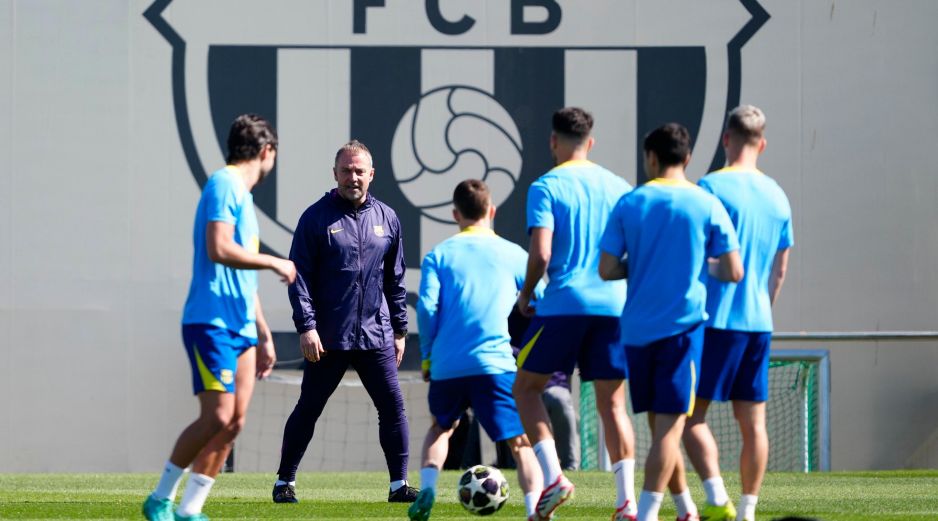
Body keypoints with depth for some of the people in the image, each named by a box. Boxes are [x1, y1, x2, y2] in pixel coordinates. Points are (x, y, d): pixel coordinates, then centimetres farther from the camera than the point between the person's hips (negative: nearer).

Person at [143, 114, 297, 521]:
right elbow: (220, 250, -20)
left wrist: (263, 334, 28)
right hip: (212, 323, -9)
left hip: (240, 329, 9)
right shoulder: (225, 185, -7)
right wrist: (276, 263, -8)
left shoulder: (241, 194, 22)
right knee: (217, 416, -15)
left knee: (234, 421, 2)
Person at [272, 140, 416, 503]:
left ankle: (399, 484, 3)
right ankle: (285, 482, 15)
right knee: (308, 409, 4)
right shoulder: (316, 218, -2)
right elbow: (299, 276, -5)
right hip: (328, 337, -3)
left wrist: (399, 329, 13)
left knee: (393, 406, -3)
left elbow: (395, 280, 16)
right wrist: (306, 327, -12)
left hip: (376, 336, 3)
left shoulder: (387, 219, 9)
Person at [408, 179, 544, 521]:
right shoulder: (513, 255, 8)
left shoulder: (439, 255, 8)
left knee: (441, 426, 29)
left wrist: (426, 357, 8)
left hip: (446, 366, 2)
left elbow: (426, 307, -2)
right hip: (495, 364, -2)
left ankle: (426, 490, 11)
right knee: (521, 441, -2)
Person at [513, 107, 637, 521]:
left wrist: (526, 294, 4)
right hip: (614, 305, 4)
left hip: (563, 304, -4)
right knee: (612, 404, 7)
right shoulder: (619, 187, 10)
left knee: (525, 387, 12)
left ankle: (553, 477, -5)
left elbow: (541, 254, -13)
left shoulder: (546, 187, -4)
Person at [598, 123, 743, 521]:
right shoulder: (707, 205, -2)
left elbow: (607, 270, 0)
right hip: (683, 324, -3)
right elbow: (733, 272, -2)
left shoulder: (629, 204, 2)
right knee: (670, 424, -5)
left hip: (637, 328, 3)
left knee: (660, 424, 14)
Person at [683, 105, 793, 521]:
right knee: (753, 422, 8)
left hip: (716, 319, -6)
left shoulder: (710, 188, -9)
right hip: (759, 323, 6)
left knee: (692, 415, -2)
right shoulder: (777, 197, 10)